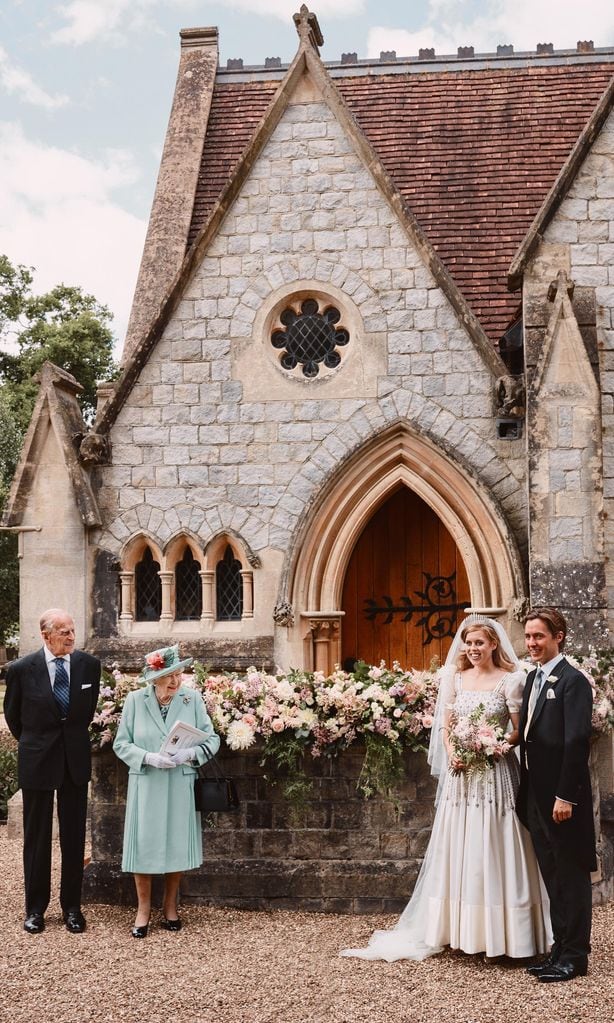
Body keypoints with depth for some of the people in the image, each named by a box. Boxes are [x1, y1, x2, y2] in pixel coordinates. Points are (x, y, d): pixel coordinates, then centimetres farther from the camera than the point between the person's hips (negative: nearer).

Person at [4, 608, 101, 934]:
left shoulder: (89, 665, -5)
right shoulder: (22, 669, -11)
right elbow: (12, 713, 6)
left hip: (76, 758, 2)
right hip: (36, 760, -2)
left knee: (74, 835, 8)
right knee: (36, 837, 9)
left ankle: (72, 906, 20)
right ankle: (35, 908, 21)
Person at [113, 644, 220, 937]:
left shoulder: (192, 698, -3)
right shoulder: (135, 700, -4)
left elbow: (211, 740, -1)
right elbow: (121, 743, -1)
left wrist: (191, 754, -20)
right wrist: (149, 758, -17)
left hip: (180, 785, 1)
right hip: (145, 786, -1)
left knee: (177, 846, 8)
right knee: (144, 846, 2)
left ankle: (170, 906, 27)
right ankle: (143, 909, 19)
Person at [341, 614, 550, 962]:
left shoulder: (509, 681, -3)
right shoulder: (456, 679, 9)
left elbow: (520, 731, -4)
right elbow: (445, 725, 9)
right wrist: (452, 752, -9)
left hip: (495, 773, -4)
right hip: (460, 774, 4)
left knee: (492, 850, -2)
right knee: (459, 851, 6)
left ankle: (498, 934, 6)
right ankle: (461, 929, 15)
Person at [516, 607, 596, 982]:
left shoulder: (573, 681, -13)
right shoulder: (533, 678, 13)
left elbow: (577, 741, -18)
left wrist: (566, 796, -21)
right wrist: (527, 790, 11)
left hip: (562, 796, -8)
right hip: (536, 796, 8)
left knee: (572, 877, 2)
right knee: (553, 877, 15)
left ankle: (575, 956, 11)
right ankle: (561, 948, 24)